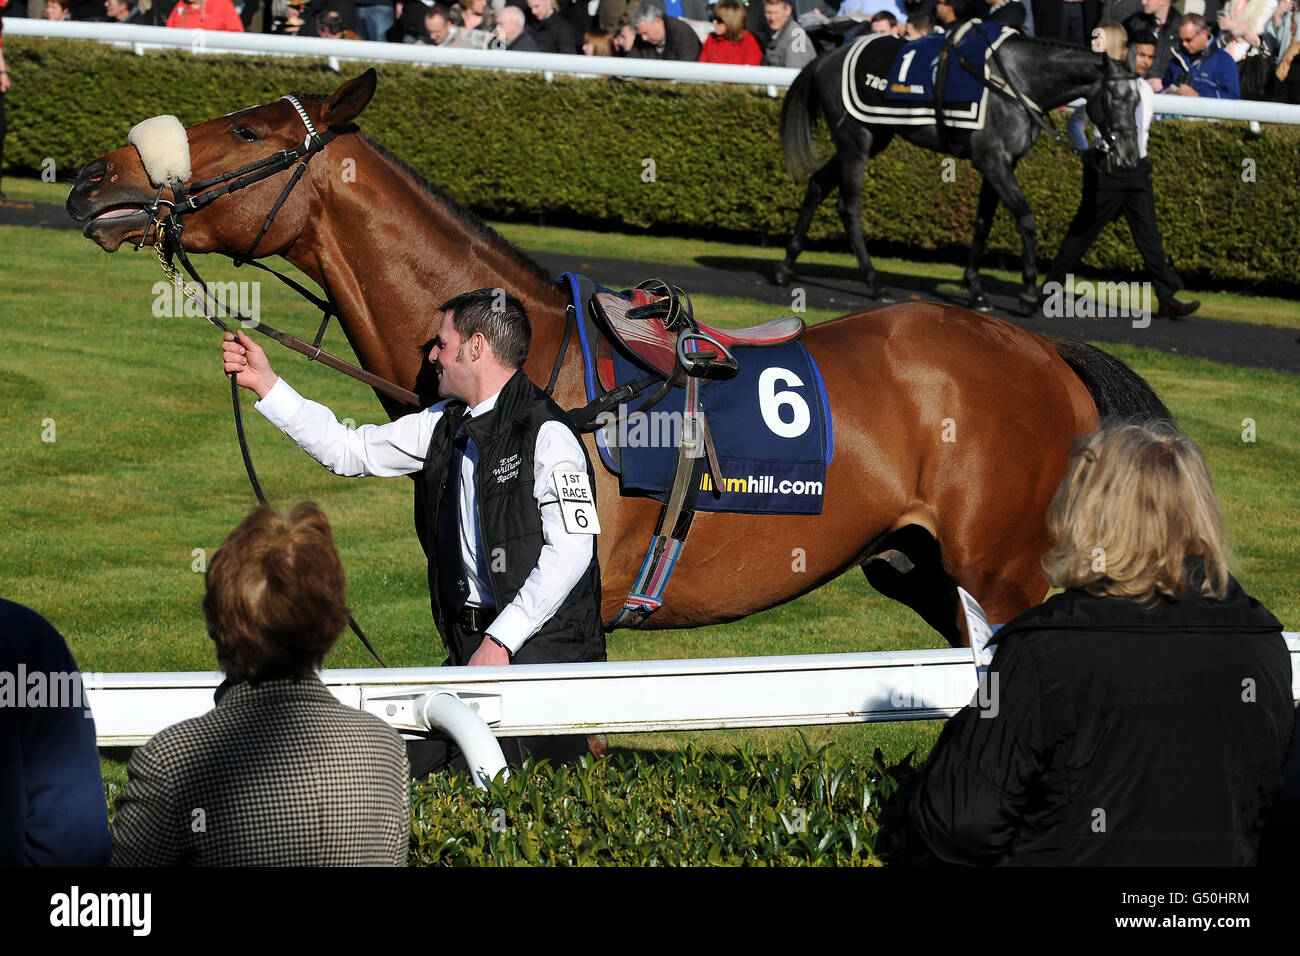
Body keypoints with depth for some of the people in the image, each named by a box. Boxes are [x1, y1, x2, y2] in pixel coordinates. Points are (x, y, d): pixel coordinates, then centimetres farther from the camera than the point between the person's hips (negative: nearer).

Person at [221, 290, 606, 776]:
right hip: (470, 644, 8)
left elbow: (571, 548, -20)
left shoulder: (545, 434, -13)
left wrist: (501, 640, -22)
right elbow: (349, 452, 21)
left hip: (542, 643, -8)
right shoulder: (444, 425, 13)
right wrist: (266, 385, 18)